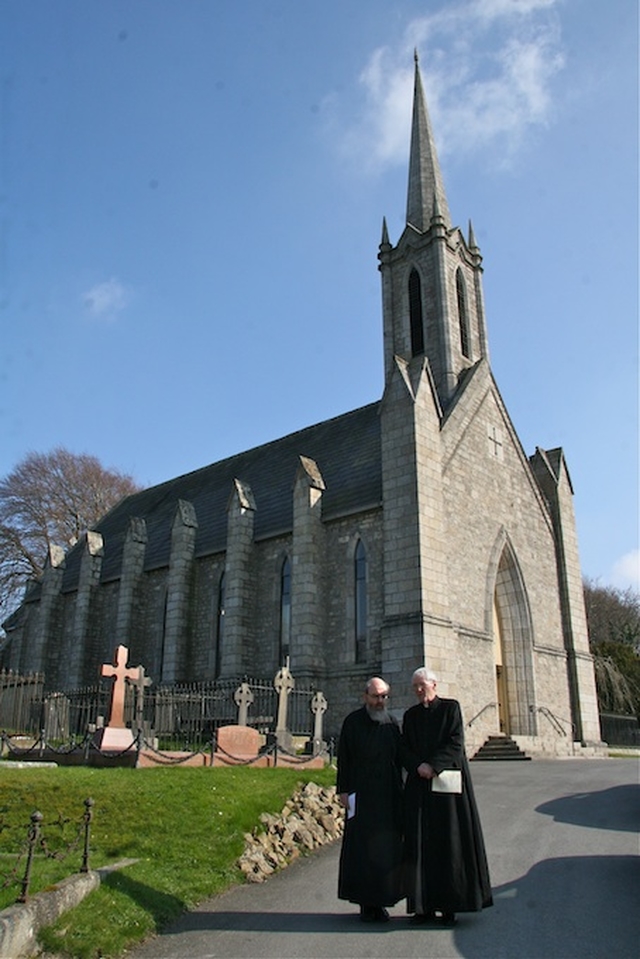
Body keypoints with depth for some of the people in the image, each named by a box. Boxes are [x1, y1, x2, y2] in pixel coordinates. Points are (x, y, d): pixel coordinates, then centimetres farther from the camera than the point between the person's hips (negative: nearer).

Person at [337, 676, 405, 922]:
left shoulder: (392, 723, 8)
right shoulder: (353, 721, -2)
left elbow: (399, 759, 12)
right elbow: (343, 757, -2)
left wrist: (399, 790, 9)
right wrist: (343, 789, -7)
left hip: (388, 795, 3)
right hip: (361, 794, -3)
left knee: (387, 847, 6)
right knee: (362, 847, 2)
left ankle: (380, 901, 17)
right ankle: (365, 902, 13)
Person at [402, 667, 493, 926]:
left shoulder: (450, 708, -1)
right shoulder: (411, 715, 11)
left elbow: (456, 743, -9)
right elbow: (405, 748, 7)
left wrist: (433, 766, -15)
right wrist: (418, 766, -11)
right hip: (419, 784, 4)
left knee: (449, 843, 0)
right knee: (421, 844, 3)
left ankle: (449, 905, 8)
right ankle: (425, 905, 9)